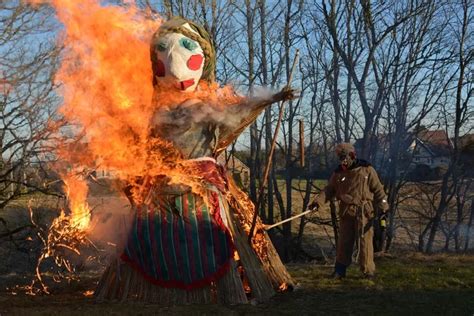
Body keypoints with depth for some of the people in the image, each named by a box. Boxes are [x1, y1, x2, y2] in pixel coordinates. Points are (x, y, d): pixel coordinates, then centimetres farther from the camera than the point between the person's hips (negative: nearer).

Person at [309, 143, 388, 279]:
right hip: (346, 212, 3)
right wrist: (318, 201, -8)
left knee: (364, 242, -2)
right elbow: (329, 190, 7)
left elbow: (378, 190, 3)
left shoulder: (367, 170, 0)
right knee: (344, 242, 7)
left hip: (364, 213, -3)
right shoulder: (338, 172, 9)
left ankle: (368, 271, 8)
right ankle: (340, 270, 17)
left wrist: (383, 207, -4)